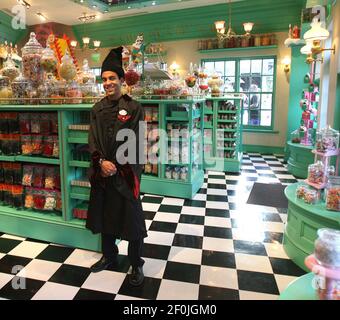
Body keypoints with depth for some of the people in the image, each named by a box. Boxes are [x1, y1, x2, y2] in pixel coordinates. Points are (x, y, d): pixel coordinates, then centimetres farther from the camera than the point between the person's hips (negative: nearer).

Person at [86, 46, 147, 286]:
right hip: (102, 171, 5)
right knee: (104, 214, 15)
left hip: (126, 172, -4)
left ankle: (137, 264, 20)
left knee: (131, 217, 3)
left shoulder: (134, 108, -5)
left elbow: (134, 141, -9)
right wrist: (101, 162, -12)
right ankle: (109, 255, 35)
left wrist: (116, 165, -13)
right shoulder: (97, 109, 9)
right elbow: (93, 139, 3)